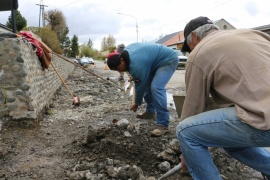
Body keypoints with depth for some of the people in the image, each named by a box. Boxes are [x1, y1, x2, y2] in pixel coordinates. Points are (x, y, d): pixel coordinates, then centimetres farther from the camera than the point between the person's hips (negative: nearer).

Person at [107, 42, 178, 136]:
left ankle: (163, 124, -23)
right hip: (157, 60, 10)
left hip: (168, 60, -10)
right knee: (147, 84, 11)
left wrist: (136, 104, -4)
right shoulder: (126, 52, -4)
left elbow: (140, 85, -19)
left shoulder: (136, 65, -31)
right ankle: (150, 111, 31)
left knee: (156, 87, -25)